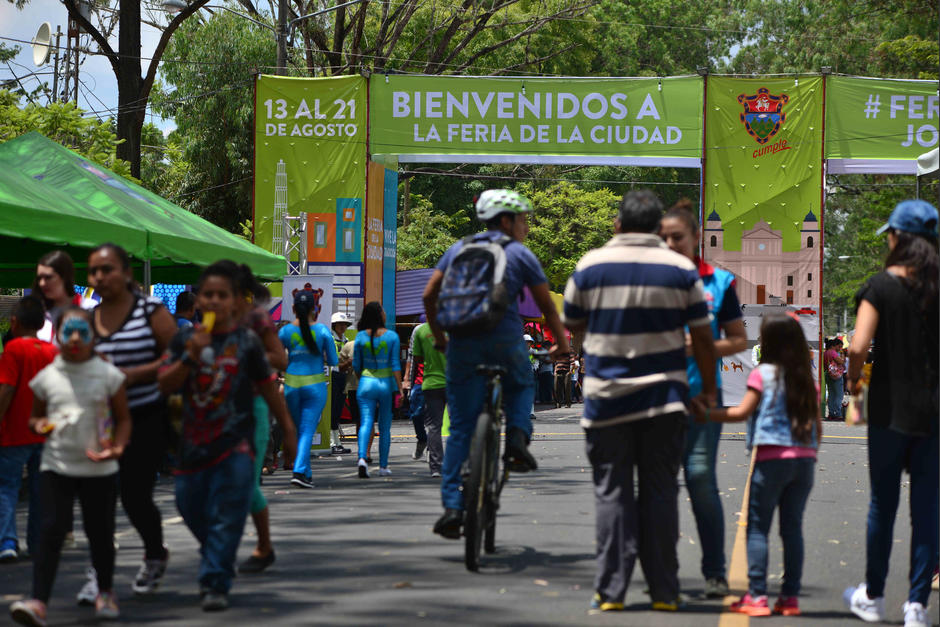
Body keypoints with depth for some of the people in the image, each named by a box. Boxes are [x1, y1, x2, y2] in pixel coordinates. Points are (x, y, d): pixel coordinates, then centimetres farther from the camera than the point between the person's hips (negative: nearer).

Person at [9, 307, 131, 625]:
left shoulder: (108, 376, -1)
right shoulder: (47, 377, 4)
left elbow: (123, 418, 3)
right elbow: (35, 416, 17)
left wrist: (117, 447, -15)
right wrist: (39, 424, -7)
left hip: (99, 469, 0)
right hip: (56, 465, 0)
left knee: (100, 532, 10)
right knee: (51, 529, -12)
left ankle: (105, 593, 33)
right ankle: (38, 601, -18)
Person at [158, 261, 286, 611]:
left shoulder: (246, 341, -2)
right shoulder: (184, 340, 3)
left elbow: (266, 386, 6)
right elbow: (165, 384, -4)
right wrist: (191, 356, -18)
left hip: (235, 442, -3)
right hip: (194, 441, 3)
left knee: (227, 514, -8)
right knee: (190, 507, 14)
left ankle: (216, 583, -6)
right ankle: (216, 562, 38)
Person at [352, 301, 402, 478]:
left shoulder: (361, 336, -1)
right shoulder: (392, 336, -5)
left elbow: (356, 366, 5)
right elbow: (395, 365, -8)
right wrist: (399, 388, -5)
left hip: (366, 382, 1)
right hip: (386, 383, -1)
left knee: (366, 423, -3)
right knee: (385, 427, 9)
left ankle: (362, 458, -26)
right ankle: (383, 466, 14)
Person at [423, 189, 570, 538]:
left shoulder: (458, 249, 15)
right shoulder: (520, 254, 6)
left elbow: (429, 295, 12)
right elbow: (547, 306, 8)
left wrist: (439, 337, 25)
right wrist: (562, 345, 20)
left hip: (463, 345, 2)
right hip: (506, 342, -2)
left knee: (461, 428, 4)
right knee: (522, 387, 31)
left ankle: (452, 507, -3)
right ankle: (517, 437, 3)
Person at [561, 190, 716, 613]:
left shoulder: (591, 266, 0)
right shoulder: (681, 270, 1)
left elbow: (572, 324, 11)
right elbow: (702, 338, 3)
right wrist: (708, 388, 14)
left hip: (607, 398, 0)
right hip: (664, 398, 1)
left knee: (612, 491, 3)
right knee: (660, 491, 5)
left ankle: (611, 590, -1)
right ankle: (664, 591, 6)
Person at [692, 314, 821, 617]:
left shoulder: (763, 374, -4)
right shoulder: (808, 379, 10)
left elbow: (742, 412, -8)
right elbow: (817, 426, 11)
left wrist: (707, 415, 2)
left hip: (772, 458, -5)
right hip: (804, 459, 5)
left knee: (758, 526, 1)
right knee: (792, 527, 8)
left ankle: (756, 595, -4)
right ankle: (790, 596, 7)